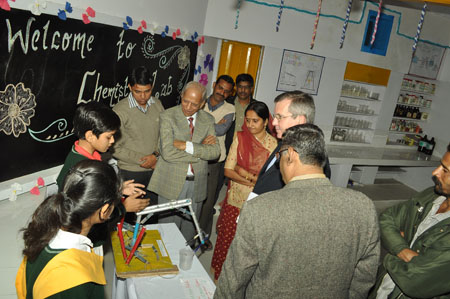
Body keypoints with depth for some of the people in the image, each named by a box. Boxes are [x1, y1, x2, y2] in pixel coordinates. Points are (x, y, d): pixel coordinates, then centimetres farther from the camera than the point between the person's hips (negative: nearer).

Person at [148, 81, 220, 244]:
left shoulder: (208, 120, 4)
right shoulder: (167, 116, -8)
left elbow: (215, 152, -7)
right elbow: (167, 152, -19)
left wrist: (187, 145, -18)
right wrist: (201, 149, -15)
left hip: (197, 184, 4)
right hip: (172, 183, -3)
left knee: (189, 228, 17)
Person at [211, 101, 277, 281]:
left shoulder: (274, 144, -8)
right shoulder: (240, 138, -2)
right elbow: (228, 170, -5)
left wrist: (245, 173, -16)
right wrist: (255, 180, -14)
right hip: (235, 198, 2)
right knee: (226, 237, 10)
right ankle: (219, 273, 35)